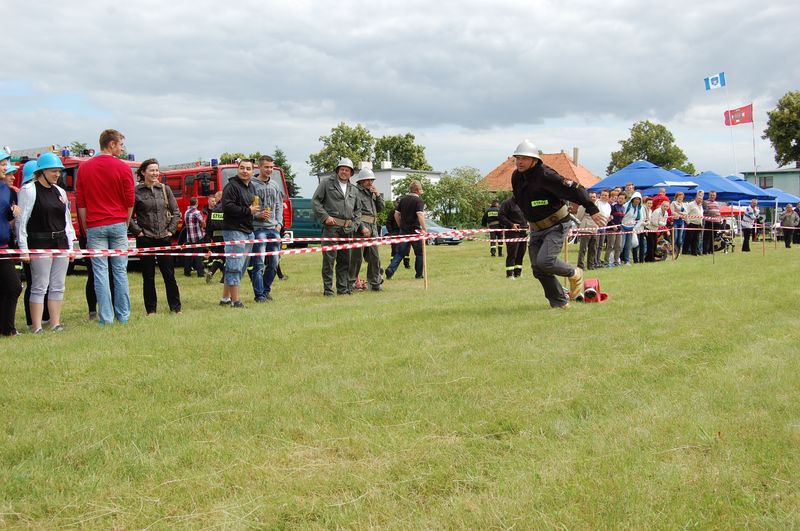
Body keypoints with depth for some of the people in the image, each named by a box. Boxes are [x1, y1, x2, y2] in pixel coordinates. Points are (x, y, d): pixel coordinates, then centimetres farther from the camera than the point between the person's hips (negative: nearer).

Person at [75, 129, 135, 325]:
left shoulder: (84, 168, 3)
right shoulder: (123, 168, -4)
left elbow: (80, 203, 4)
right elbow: (130, 201, -1)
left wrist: (86, 228, 11)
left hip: (95, 226, 1)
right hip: (118, 225, -1)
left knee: (100, 272, 2)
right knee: (120, 272, 6)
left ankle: (106, 318, 1)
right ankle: (123, 315, 10)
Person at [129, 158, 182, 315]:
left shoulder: (165, 189, 7)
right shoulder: (136, 191, -2)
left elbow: (176, 212, 10)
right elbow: (129, 215, -2)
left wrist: (171, 230, 2)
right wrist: (137, 231, -8)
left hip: (164, 238, 2)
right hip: (145, 239, -2)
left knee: (169, 274, 3)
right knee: (148, 277, 4)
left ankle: (175, 307, 10)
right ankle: (151, 310, 11)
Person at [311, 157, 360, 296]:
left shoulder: (353, 189, 21)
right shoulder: (327, 183, 5)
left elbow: (357, 210, 27)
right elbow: (315, 201, 0)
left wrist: (355, 224, 10)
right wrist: (325, 216, -10)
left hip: (347, 229, 5)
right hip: (331, 226, -5)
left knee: (345, 259, 8)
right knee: (329, 258, -7)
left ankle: (343, 288, 15)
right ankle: (328, 288, -2)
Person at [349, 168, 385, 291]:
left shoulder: (372, 193, 22)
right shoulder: (356, 191, -4)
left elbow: (381, 208, 21)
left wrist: (378, 195, 7)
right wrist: (362, 228, -18)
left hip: (373, 228, 8)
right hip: (360, 227, -8)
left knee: (375, 256, 8)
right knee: (356, 257, -7)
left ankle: (375, 282, 15)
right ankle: (351, 282, -1)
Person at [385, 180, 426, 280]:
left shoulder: (402, 199, 9)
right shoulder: (419, 200, -10)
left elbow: (396, 215, 13)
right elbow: (420, 216, -21)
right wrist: (424, 229, -18)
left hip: (403, 230, 5)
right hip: (415, 230, -5)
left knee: (400, 253, 8)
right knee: (419, 253, 10)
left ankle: (391, 269, -9)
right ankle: (419, 274, 14)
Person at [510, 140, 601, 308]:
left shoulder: (545, 176, -22)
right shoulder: (516, 177, 2)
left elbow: (574, 189, -23)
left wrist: (592, 210, -25)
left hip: (557, 226, -8)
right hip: (536, 229, 8)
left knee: (544, 261, -22)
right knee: (537, 268, 0)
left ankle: (575, 274, 7)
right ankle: (559, 302, 12)